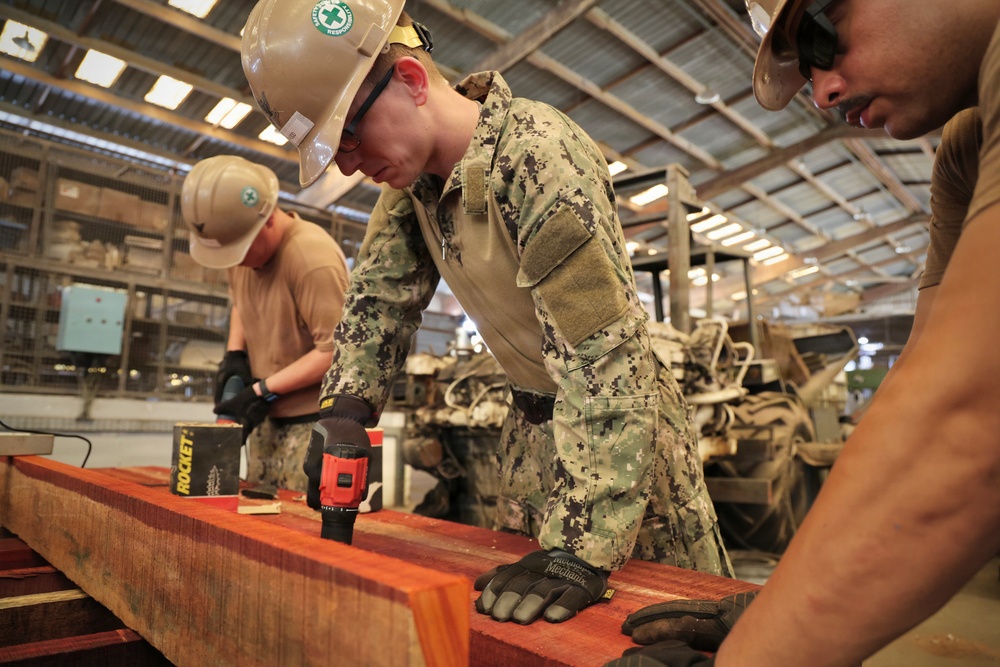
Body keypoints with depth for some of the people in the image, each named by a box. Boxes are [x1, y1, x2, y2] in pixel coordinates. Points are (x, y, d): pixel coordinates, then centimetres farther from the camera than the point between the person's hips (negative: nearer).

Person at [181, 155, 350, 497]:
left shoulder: (313, 257, -24)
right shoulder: (240, 244, 2)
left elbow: (336, 351, -23)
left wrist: (262, 391, -17)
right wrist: (235, 353, 4)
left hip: (314, 417, -8)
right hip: (268, 411, 8)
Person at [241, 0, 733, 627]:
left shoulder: (537, 152, -29)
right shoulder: (414, 174, -4)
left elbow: (605, 358, -34)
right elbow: (379, 295, 0)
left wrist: (580, 550, -36)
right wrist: (344, 407, -16)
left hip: (619, 419, -7)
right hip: (533, 416, 7)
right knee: (517, 617, 19)